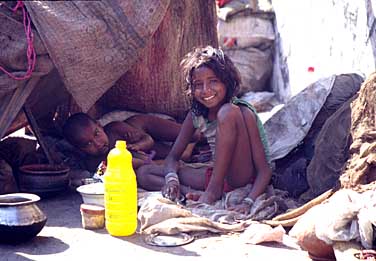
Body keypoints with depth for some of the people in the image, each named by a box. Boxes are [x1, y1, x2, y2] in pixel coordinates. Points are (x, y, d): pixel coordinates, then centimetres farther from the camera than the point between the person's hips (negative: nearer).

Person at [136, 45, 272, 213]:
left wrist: (248, 202, -35)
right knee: (143, 173, -3)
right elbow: (173, 157, 6)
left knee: (227, 112, -28)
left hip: (243, 177, -6)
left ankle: (213, 192, -22)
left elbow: (264, 170, -20)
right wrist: (171, 178, -17)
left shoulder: (243, 112, -16)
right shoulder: (196, 114, 0)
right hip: (217, 176, 6)